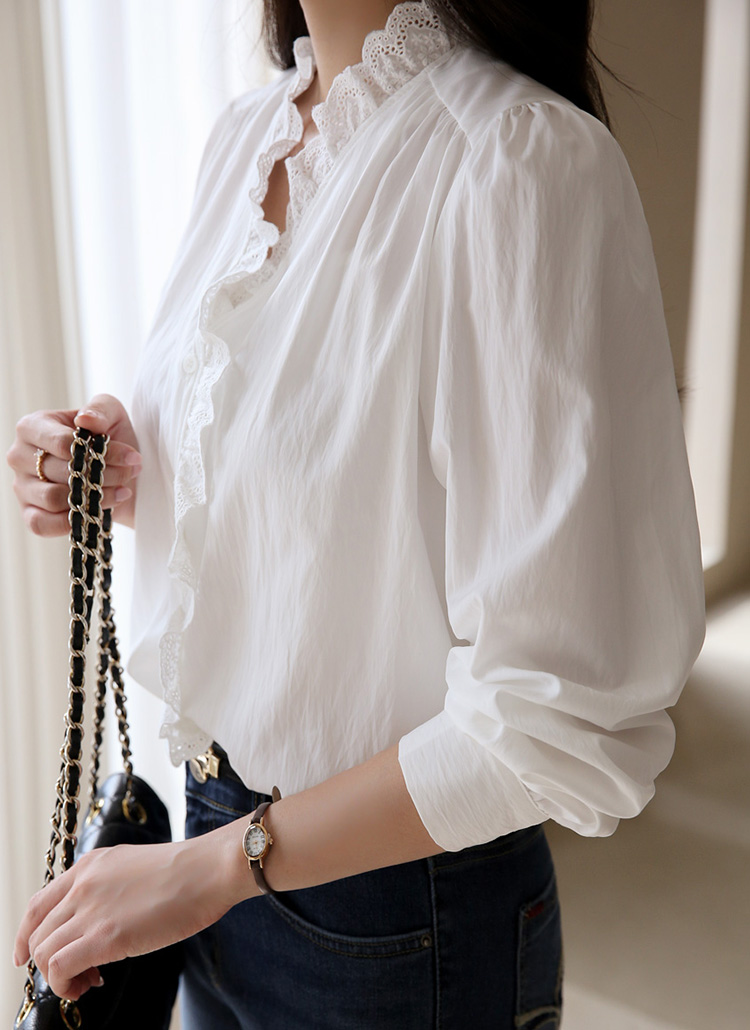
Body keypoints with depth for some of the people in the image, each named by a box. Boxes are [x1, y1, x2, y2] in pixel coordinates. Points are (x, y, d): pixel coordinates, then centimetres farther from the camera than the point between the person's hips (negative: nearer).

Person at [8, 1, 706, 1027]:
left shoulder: (527, 160, -23)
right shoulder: (248, 131, 1)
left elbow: (566, 718, -26)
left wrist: (218, 863, -19)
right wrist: (129, 483, -6)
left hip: (395, 920, -6)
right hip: (218, 836, 7)